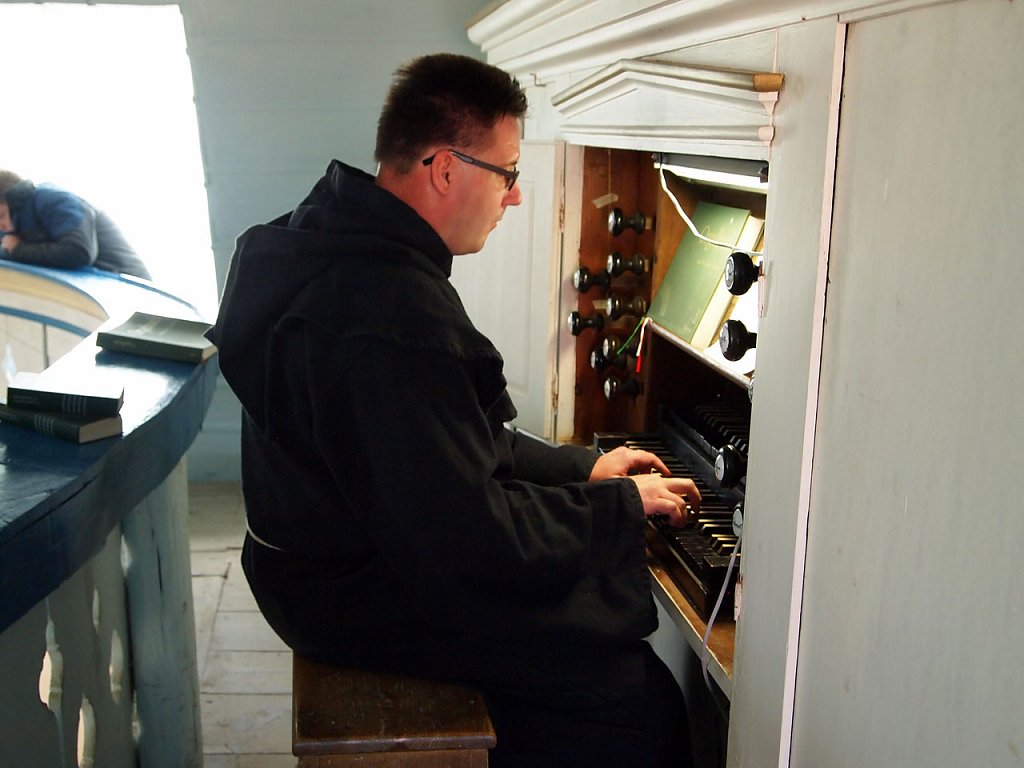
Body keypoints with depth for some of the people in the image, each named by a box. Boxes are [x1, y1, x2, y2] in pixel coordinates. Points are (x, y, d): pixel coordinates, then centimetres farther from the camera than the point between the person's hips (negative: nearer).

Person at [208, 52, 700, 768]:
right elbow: (473, 539, -26)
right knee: (642, 700, -11)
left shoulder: (348, 248, 6)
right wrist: (622, 506, -12)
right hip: (364, 596, -10)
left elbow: (454, 441, 15)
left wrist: (581, 466, 11)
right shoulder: (391, 318, -30)